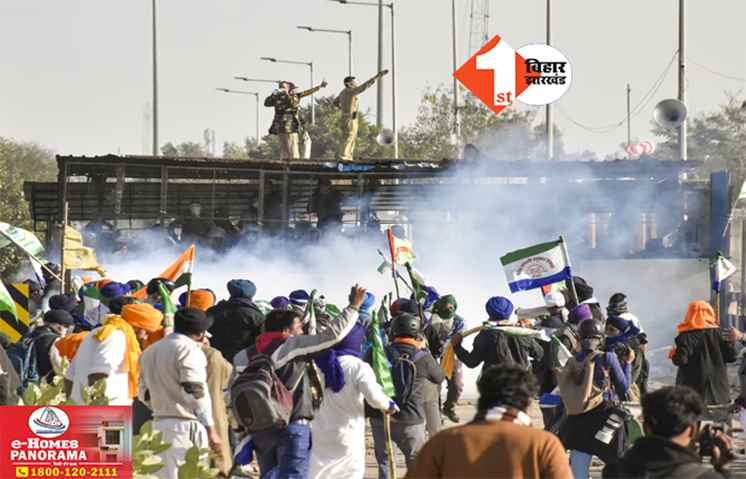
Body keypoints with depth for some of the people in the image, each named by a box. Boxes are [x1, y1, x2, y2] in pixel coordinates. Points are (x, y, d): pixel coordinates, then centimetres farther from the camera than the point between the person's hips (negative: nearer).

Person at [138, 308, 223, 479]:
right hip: (186, 426, -8)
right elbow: (196, 393, -17)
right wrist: (212, 431, -16)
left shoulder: (150, 351, 16)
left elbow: (144, 394, 21)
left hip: (159, 424, 8)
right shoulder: (189, 349, -9)